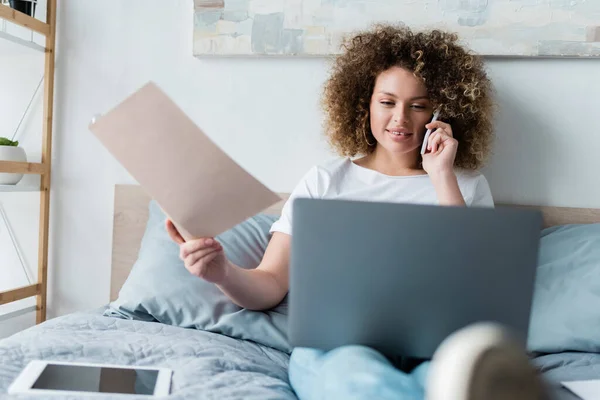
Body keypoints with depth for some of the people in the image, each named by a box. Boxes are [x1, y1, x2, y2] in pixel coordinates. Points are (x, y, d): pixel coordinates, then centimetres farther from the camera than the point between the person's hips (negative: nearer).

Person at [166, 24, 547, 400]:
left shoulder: (468, 186, 16)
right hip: (331, 346, 0)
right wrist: (222, 272, -13)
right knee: (353, 369, -38)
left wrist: (442, 177, -1)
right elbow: (270, 286, 10)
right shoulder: (325, 180, 16)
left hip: (429, 347, 1)